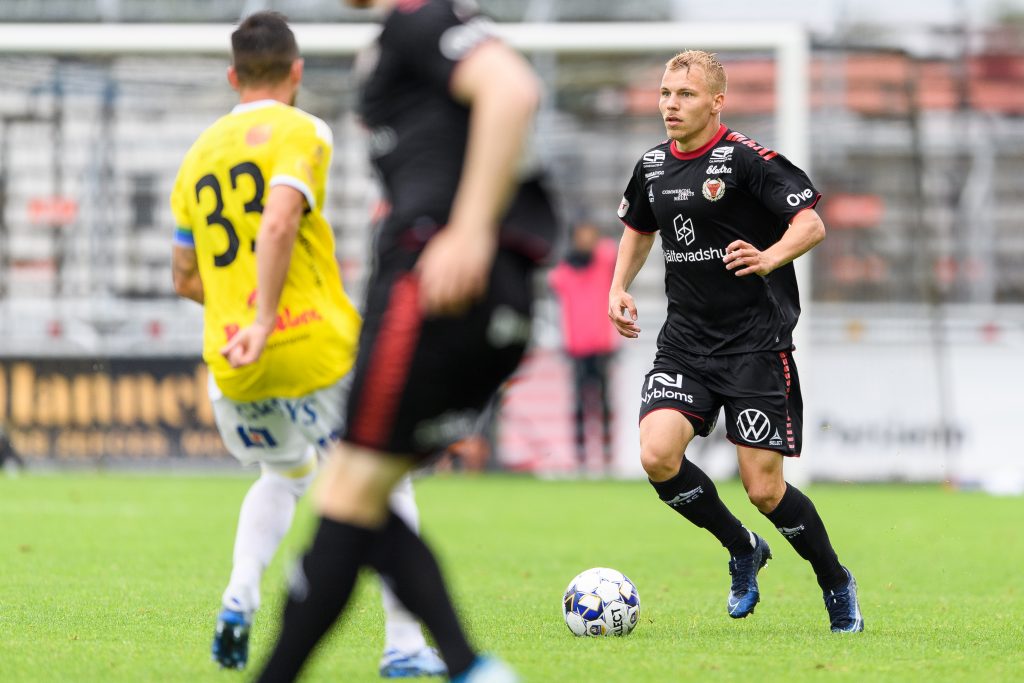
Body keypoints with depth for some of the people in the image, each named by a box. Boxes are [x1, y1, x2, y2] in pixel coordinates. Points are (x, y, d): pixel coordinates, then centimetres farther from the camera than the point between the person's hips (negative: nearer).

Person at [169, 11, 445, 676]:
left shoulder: (198, 156, 15)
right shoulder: (301, 133, -4)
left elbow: (186, 279, 20)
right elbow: (278, 222, -22)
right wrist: (265, 319, -26)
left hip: (233, 368, 6)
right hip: (316, 347, -6)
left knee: (287, 475, 30)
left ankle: (240, 597, 7)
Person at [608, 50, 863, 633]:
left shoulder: (747, 159, -11)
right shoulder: (652, 167, 9)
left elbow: (812, 223, -14)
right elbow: (638, 228, 28)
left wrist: (769, 258, -32)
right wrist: (619, 288, 13)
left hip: (756, 341, -6)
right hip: (686, 341, 6)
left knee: (764, 488, -7)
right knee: (658, 456, -17)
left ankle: (837, 584, 20)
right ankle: (743, 550, 9)